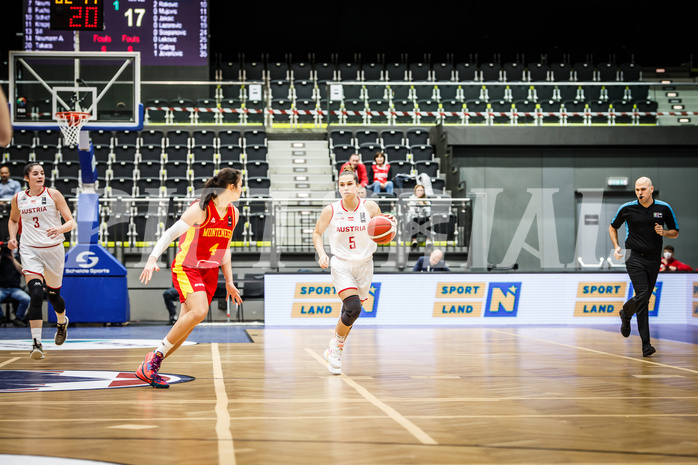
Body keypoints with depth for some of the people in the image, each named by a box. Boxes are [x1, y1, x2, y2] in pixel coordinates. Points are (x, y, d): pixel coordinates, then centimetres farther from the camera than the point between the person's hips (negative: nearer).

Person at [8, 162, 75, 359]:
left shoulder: (53, 195, -5)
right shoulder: (18, 199, 3)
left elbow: (71, 222, -8)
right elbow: (13, 220, 22)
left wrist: (60, 229, -29)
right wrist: (12, 237, 4)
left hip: (53, 249, 0)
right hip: (30, 250, 0)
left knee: (54, 295, 13)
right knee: (36, 294, -18)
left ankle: (62, 322, 48)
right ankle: (37, 343, -18)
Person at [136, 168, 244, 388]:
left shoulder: (233, 213, 7)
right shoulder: (201, 209, -15)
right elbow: (170, 233, -15)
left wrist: (229, 281, 18)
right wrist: (152, 259, -28)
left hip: (209, 273, 7)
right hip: (186, 268, -7)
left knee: (185, 326, 1)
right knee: (199, 311, -28)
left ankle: (149, 368, 11)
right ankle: (156, 356, -15)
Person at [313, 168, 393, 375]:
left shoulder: (370, 207, -6)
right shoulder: (331, 210, -8)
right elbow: (317, 233, 7)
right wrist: (321, 254, -9)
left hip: (364, 265, 3)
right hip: (341, 265, -3)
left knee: (352, 312, 10)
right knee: (353, 308, -21)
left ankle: (334, 350, 31)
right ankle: (336, 345, 2)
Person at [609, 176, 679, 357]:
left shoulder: (664, 208, 0)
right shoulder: (627, 208, -3)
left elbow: (675, 233, 9)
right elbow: (612, 227, 13)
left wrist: (664, 232, -12)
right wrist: (616, 246, 0)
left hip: (654, 259, 3)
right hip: (634, 257, -3)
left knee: (644, 298, 10)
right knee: (642, 296, -16)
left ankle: (625, 313, 45)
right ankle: (646, 343, -14)